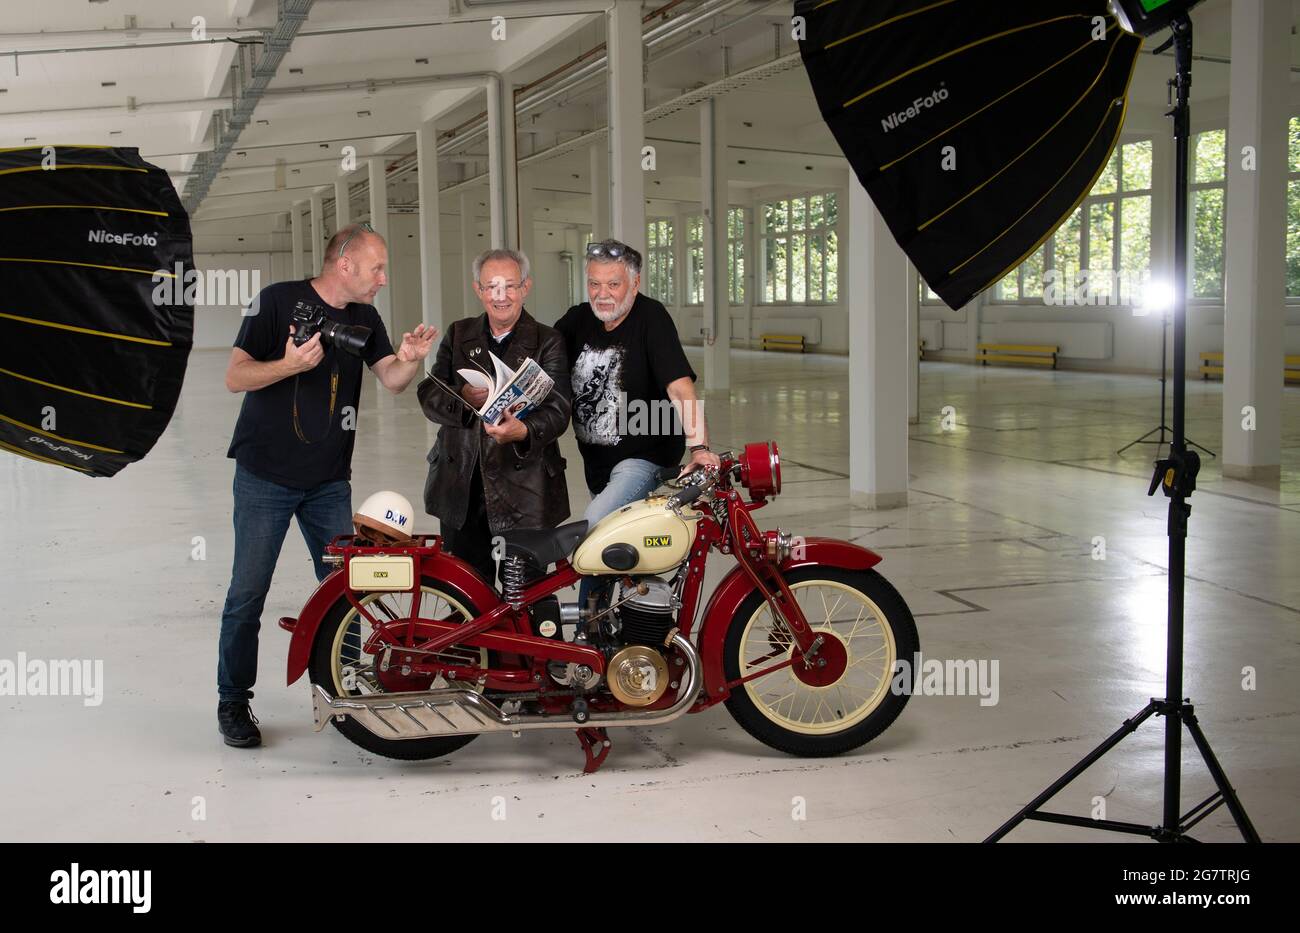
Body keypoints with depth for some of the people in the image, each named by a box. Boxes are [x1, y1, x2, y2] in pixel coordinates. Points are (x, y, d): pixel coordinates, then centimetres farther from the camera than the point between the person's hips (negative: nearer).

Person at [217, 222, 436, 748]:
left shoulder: (364, 317, 9)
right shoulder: (279, 300, -9)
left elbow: (391, 381, 1)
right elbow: (235, 377, -12)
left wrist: (409, 359, -20)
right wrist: (291, 364, -29)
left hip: (329, 481, 5)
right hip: (265, 475, -5)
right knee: (248, 592, -1)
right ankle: (233, 700, 11)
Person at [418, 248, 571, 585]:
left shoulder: (547, 342, 1)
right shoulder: (458, 335, 13)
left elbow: (557, 409, -10)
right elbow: (428, 395, 4)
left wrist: (524, 431, -32)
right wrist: (462, 397, -18)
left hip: (524, 491, -3)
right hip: (461, 487, 3)